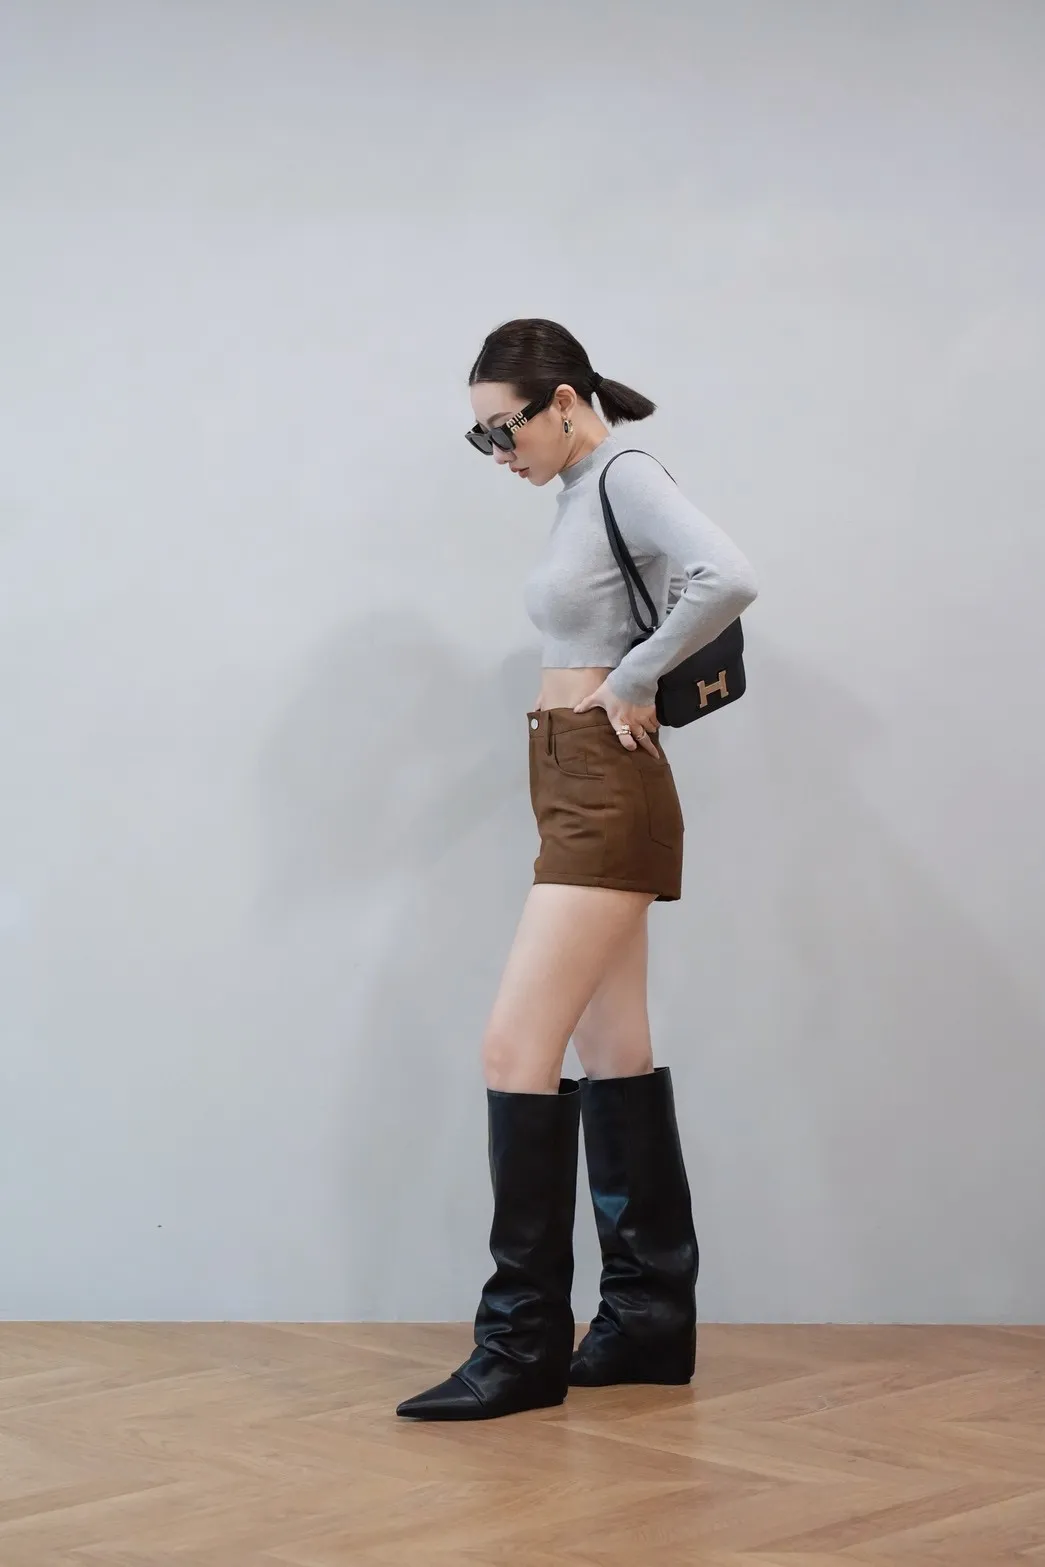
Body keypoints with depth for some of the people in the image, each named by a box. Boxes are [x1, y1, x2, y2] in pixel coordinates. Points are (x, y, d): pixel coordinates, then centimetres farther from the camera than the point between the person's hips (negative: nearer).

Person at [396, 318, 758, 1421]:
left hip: (607, 791, -10)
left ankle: (521, 1343, -7)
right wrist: (611, 683, 10)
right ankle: (649, 1318, 19)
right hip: (574, 791, 10)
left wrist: (628, 681, -19)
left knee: (517, 1047, -13)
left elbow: (728, 581, -30)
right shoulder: (580, 492, 14)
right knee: (611, 1050, 12)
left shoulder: (625, 478, -13)